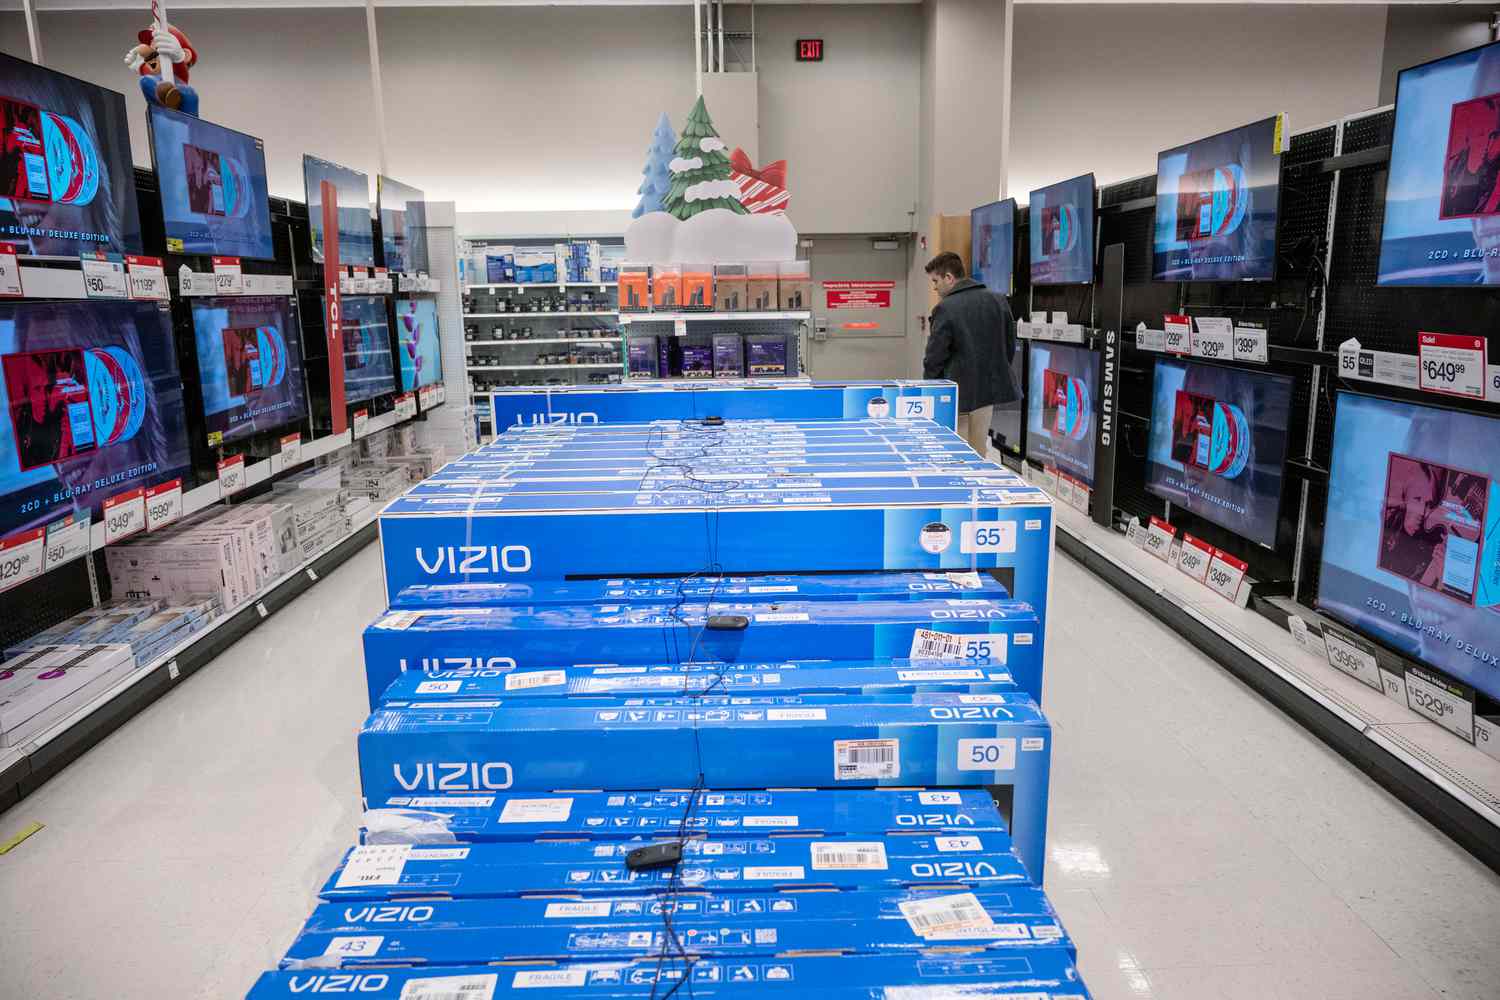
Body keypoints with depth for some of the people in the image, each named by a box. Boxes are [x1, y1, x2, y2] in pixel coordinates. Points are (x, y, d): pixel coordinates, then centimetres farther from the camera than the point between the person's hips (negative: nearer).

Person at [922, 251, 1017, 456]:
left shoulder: (945, 309, -15)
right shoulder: (998, 301, 5)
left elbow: (934, 357, -12)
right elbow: (1010, 347, 10)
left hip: (957, 394, -6)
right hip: (990, 389, 6)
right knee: (978, 456, 14)